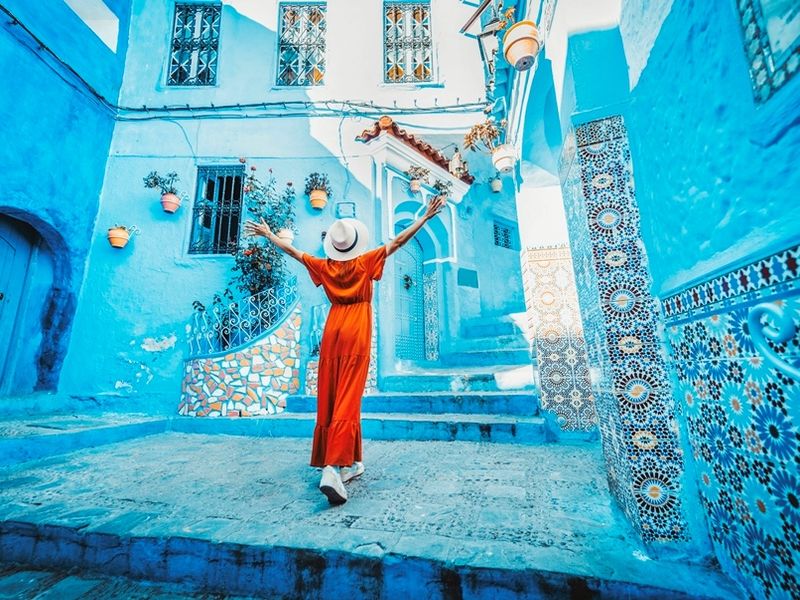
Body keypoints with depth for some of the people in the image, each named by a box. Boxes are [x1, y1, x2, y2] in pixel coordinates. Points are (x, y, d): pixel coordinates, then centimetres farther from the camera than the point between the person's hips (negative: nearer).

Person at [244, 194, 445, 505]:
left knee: (329, 400, 9)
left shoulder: (324, 266, 7)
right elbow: (398, 241, -1)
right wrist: (425, 216, 5)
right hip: (356, 334, -4)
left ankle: (351, 463, 20)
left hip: (332, 332, 4)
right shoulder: (366, 262, -1)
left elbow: (292, 250, 19)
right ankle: (333, 468, -19)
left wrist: (267, 234, 34)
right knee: (347, 402, -8)